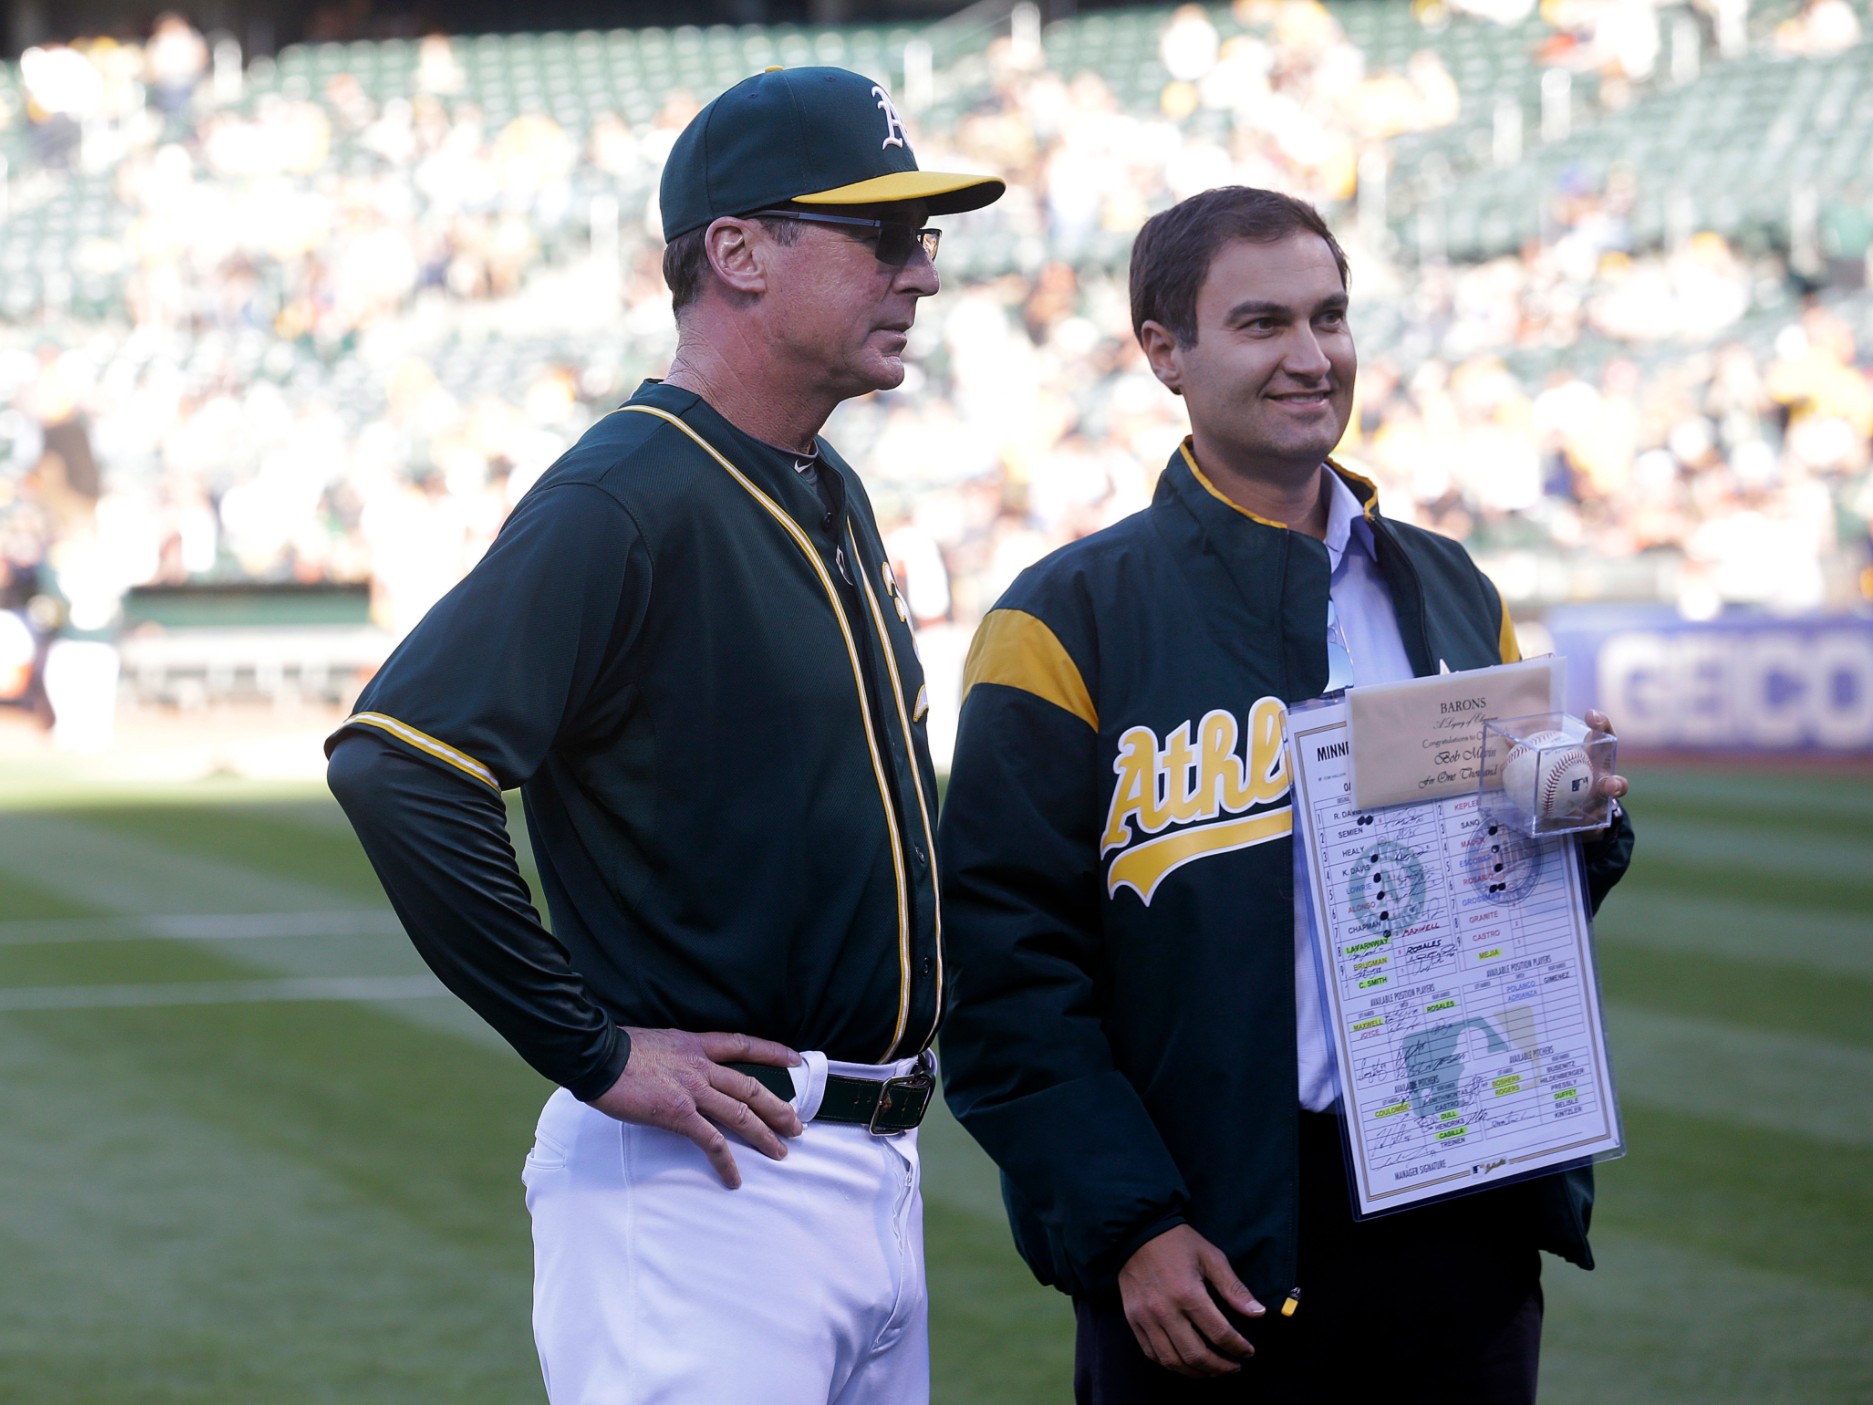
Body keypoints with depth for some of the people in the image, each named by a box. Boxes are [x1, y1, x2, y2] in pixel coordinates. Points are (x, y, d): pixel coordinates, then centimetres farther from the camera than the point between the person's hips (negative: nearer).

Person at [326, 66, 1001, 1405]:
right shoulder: (626, 502, -15)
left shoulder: (830, 501, 15)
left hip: (879, 1176, 9)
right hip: (707, 1181, -9)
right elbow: (396, 763, -26)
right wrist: (594, 1050, -21)